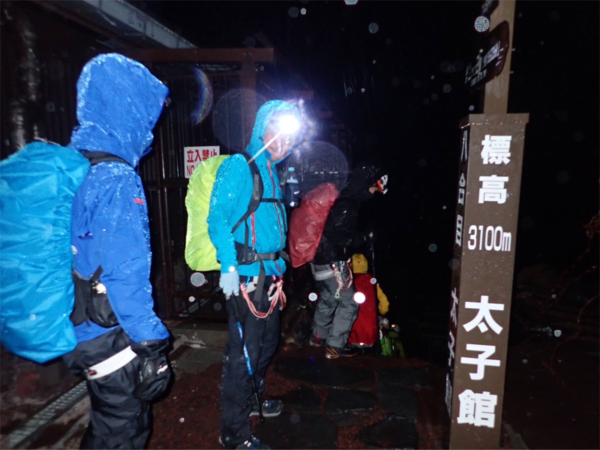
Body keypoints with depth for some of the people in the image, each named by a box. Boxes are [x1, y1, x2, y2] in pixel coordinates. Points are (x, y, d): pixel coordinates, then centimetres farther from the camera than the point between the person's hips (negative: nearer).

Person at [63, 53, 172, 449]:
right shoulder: (117, 180, -23)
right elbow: (127, 275, -25)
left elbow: (85, 255, 11)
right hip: (112, 340, -8)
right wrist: (152, 345, -16)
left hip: (82, 332, 8)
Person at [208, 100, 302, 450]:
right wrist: (229, 266, -24)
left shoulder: (272, 174, 15)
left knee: (267, 343, 22)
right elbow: (218, 218, -17)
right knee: (244, 351, 0)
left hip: (270, 275, 9)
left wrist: (279, 270, 16)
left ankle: (252, 401, 45)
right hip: (246, 276, -9)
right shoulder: (238, 166, -9)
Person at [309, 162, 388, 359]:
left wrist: (358, 237, 5)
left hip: (323, 260, 10)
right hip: (332, 262, -10)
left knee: (328, 300, 23)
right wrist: (362, 238, -12)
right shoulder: (347, 205, -21)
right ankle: (335, 346, 11)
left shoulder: (345, 199, 10)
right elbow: (337, 235, -25)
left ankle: (318, 336, 39)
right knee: (349, 303, 1)